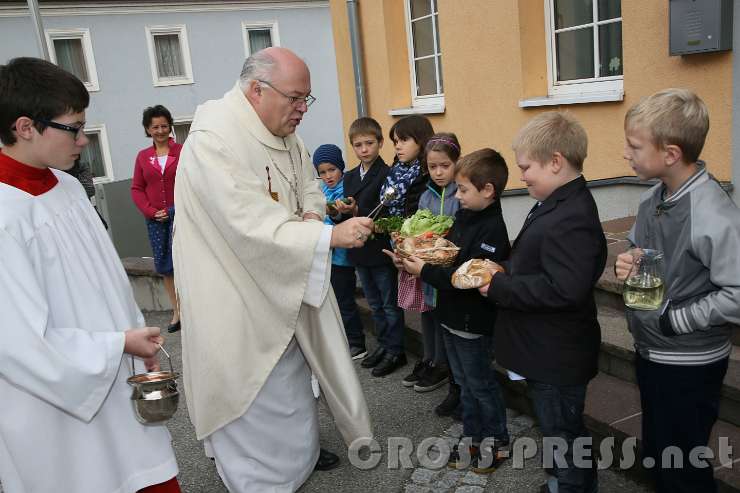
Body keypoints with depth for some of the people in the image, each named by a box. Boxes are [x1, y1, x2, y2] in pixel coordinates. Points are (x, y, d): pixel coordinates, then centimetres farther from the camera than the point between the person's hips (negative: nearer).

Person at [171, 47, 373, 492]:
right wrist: (329, 235, -32)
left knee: (291, 373, 22)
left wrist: (311, 214, -8)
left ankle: (300, 453, 42)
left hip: (282, 284, 9)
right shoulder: (213, 141, -25)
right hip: (237, 294, -8)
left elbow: (309, 185, 15)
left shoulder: (285, 135, 3)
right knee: (254, 393, 5)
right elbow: (252, 226, -32)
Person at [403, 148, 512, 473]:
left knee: (481, 384, 9)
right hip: (453, 316, 8)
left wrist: (425, 271, -26)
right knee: (465, 383, 20)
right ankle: (473, 438, 35)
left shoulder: (492, 230, -23)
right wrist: (415, 259, -6)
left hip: (472, 323, -8)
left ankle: (497, 442, 28)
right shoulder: (465, 217, 4)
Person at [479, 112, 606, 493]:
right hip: (546, 352, 10)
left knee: (562, 431, 9)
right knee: (561, 427, 26)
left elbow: (564, 290, -34)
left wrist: (499, 288, -25)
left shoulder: (571, 219, -27)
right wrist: (504, 271, 0)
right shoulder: (556, 206, 6)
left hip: (557, 358, -10)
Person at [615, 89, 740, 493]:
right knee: (655, 456, 23)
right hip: (650, 353, 8)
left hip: (690, 365, -8)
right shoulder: (651, 199, 0)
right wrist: (629, 267, -6)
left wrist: (673, 319, -20)